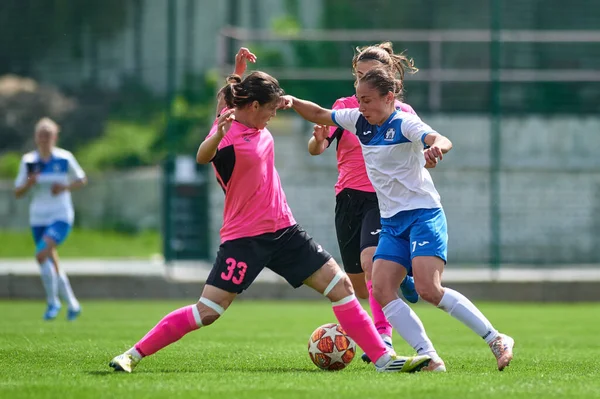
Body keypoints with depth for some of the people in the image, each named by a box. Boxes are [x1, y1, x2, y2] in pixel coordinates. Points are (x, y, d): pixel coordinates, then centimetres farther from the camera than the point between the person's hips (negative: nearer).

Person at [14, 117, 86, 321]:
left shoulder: (64, 158, -5)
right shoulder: (28, 160, 2)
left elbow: (81, 179, 8)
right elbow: (18, 192, 6)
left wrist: (65, 187, -11)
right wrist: (29, 183, -16)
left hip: (61, 216, -4)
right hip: (38, 218, 4)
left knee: (42, 254, -24)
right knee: (52, 265, 8)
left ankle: (53, 302, -11)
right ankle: (72, 303, 25)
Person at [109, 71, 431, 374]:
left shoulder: (258, 127, 6)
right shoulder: (229, 133, -17)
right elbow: (203, 157, -43)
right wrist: (218, 135, -63)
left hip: (283, 230, 8)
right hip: (244, 236, -8)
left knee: (340, 285, 1)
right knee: (207, 312, -10)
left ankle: (383, 358, 6)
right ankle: (134, 354, 2)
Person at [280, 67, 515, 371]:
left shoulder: (404, 123, -13)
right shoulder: (359, 121, 8)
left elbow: (442, 140, -31)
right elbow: (318, 114, 19)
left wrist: (436, 147, -54)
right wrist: (292, 102, 0)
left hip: (423, 214, -7)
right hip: (391, 222, 7)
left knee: (428, 290, -22)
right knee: (381, 290, -12)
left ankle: (497, 341, -12)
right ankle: (429, 357, -14)